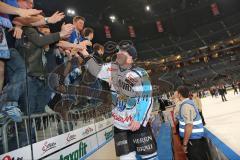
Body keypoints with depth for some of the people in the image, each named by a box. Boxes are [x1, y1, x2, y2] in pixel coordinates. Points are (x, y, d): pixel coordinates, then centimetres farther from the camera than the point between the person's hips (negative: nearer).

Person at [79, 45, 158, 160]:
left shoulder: (140, 74, -16)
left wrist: (139, 120, -18)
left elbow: (146, 99, -16)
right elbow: (97, 70, 8)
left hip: (138, 123, -3)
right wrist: (85, 54, 0)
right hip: (119, 125, 4)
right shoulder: (112, 69, 0)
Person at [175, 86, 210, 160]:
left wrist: (184, 144, -24)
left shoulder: (185, 105, -23)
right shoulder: (189, 102, 6)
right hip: (195, 138, 9)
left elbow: (189, 126, -30)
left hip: (193, 140, -9)